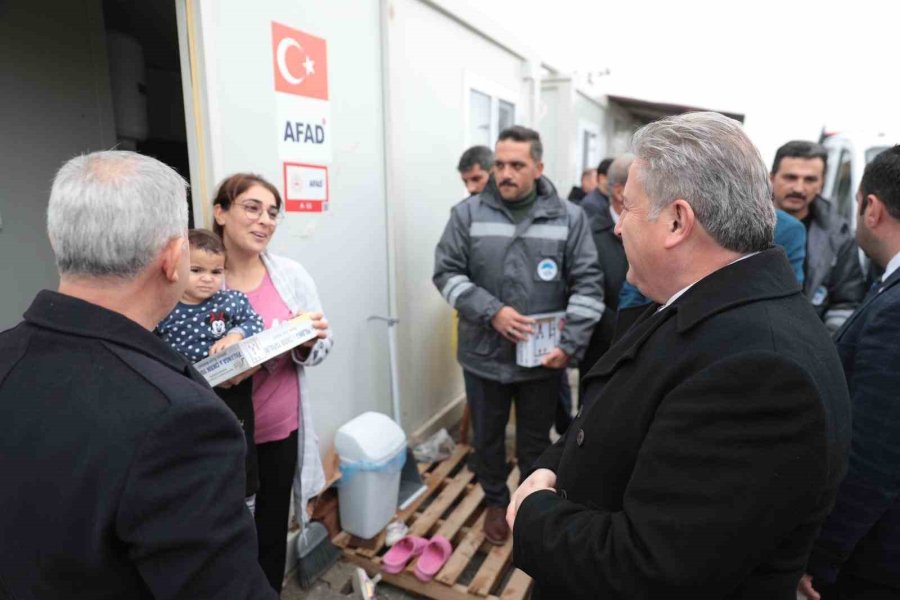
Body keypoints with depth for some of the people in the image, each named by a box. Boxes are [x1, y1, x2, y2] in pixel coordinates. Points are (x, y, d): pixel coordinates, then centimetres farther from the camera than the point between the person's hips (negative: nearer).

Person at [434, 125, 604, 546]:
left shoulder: (569, 218, -5)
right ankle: (496, 502, 44)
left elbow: (588, 284, -5)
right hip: (484, 354, 1)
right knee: (487, 437, 19)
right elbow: (446, 273, -5)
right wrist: (491, 311, -17)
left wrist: (570, 343, -12)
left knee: (536, 439, 19)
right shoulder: (468, 213, -5)